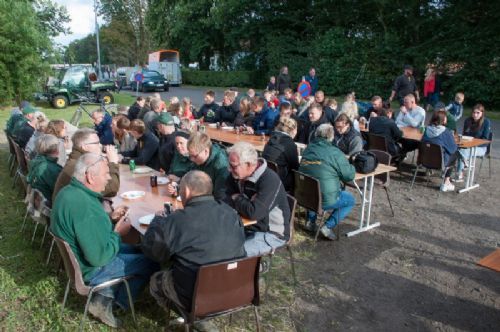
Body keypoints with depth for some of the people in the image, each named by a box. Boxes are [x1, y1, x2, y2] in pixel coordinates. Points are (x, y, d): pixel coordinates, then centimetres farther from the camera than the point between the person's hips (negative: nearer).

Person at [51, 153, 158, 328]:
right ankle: (105, 302, 10)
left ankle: (104, 297, 11)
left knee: (137, 251, 19)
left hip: (76, 256, 9)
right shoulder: (84, 206, -34)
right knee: (151, 262, 0)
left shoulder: (69, 191, -3)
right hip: (91, 269, -9)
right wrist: (118, 233, -16)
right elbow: (99, 257, -31)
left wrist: (109, 218, 1)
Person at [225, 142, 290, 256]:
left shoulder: (270, 180, -25)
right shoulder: (236, 175, 0)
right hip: (247, 226, 7)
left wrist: (237, 199, -14)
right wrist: (243, 202, -19)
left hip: (271, 233, -7)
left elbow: (254, 213, -32)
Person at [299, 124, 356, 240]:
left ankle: (310, 221, 25)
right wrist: (351, 166, 16)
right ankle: (328, 226, 4)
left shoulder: (308, 149, 4)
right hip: (325, 200, -5)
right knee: (351, 200, 18)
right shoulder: (334, 153, -12)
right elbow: (349, 176, -6)